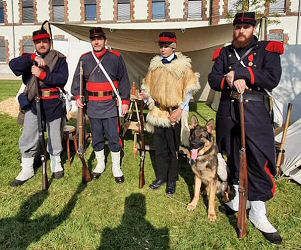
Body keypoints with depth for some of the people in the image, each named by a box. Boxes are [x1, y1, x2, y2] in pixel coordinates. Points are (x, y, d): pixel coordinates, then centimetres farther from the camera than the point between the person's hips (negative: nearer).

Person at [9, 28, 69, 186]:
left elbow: (62, 79, -15)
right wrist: (32, 58, -24)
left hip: (54, 104, -2)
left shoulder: (59, 59, -1)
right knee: (28, 138, 5)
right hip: (33, 103, 3)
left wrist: (42, 74, -24)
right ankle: (27, 170, 19)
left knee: (54, 136, 12)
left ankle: (56, 164, 33)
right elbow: (13, 65, -12)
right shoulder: (29, 58, 8)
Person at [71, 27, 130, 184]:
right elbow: (77, 79, 13)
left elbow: (123, 80, 2)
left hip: (110, 105, -2)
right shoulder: (85, 59, 7)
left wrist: (125, 100, -3)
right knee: (96, 137, 13)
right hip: (92, 105, 3)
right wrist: (77, 95, -2)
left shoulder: (116, 57, 0)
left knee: (114, 137, 2)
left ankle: (116, 167, 18)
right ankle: (100, 164, 30)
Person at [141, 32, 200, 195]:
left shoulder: (182, 65, -3)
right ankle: (160, 177, 27)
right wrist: (145, 95, -7)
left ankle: (172, 181, 18)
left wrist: (180, 110, -12)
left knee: (172, 148, 5)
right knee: (159, 148, 12)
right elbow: (149, 86, 15)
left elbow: (189, 90, -4)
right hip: (157, 112, 4)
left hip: (174, 114, -4)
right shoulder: (155, 65, 9)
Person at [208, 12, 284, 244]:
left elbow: (273, 79, -11)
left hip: (255, 112, -3)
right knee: (232, 155, 13)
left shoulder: (267, 49, 4)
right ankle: (237, 196, 34)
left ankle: (258, 212, 7)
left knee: (259, 160, -6)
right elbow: (213, 80, 1)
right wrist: (230, 80, -19)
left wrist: (240, 72, -15)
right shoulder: (224, 53, 13)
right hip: (228, 111, 3)